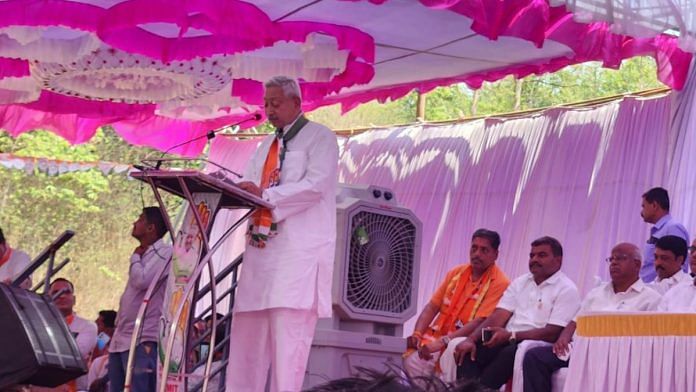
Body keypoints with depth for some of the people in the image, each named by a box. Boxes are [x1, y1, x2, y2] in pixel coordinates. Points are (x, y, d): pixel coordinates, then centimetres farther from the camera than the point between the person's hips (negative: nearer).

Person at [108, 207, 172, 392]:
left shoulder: (164, 252, -8)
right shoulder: (144, 255, 22)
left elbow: (141, 280, -21)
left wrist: (135, 257, -2)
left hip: (143, 341, -10)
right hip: (121, 340, 10)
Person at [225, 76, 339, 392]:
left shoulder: (320, 138, 3)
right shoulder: (266, 146, 25)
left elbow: (316, 185, -12)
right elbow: (248, 188, 17)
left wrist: (265, 195, -21)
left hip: (299, 250, -7)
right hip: (262, 248, 7)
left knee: (287, 334, -14)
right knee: (248, 333, 2)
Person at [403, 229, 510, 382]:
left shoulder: (499, 283, -8)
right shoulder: (456, 273, 13)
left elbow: (480, 323, -17)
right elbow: (432, 307, 12)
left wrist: (443, 342, -25)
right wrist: (417, 334, -6)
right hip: (436, 338, 6)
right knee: (410, 358, -21)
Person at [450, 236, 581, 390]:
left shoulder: (567, 290, -2)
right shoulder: (520, 282, 18)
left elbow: (553, 333, -12)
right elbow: (498, 316, 7)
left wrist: (511, 336, -21)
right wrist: (471, 339, -10)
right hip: (508, 341, 6)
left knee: (509, 353, -36)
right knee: (468, 350, -20)